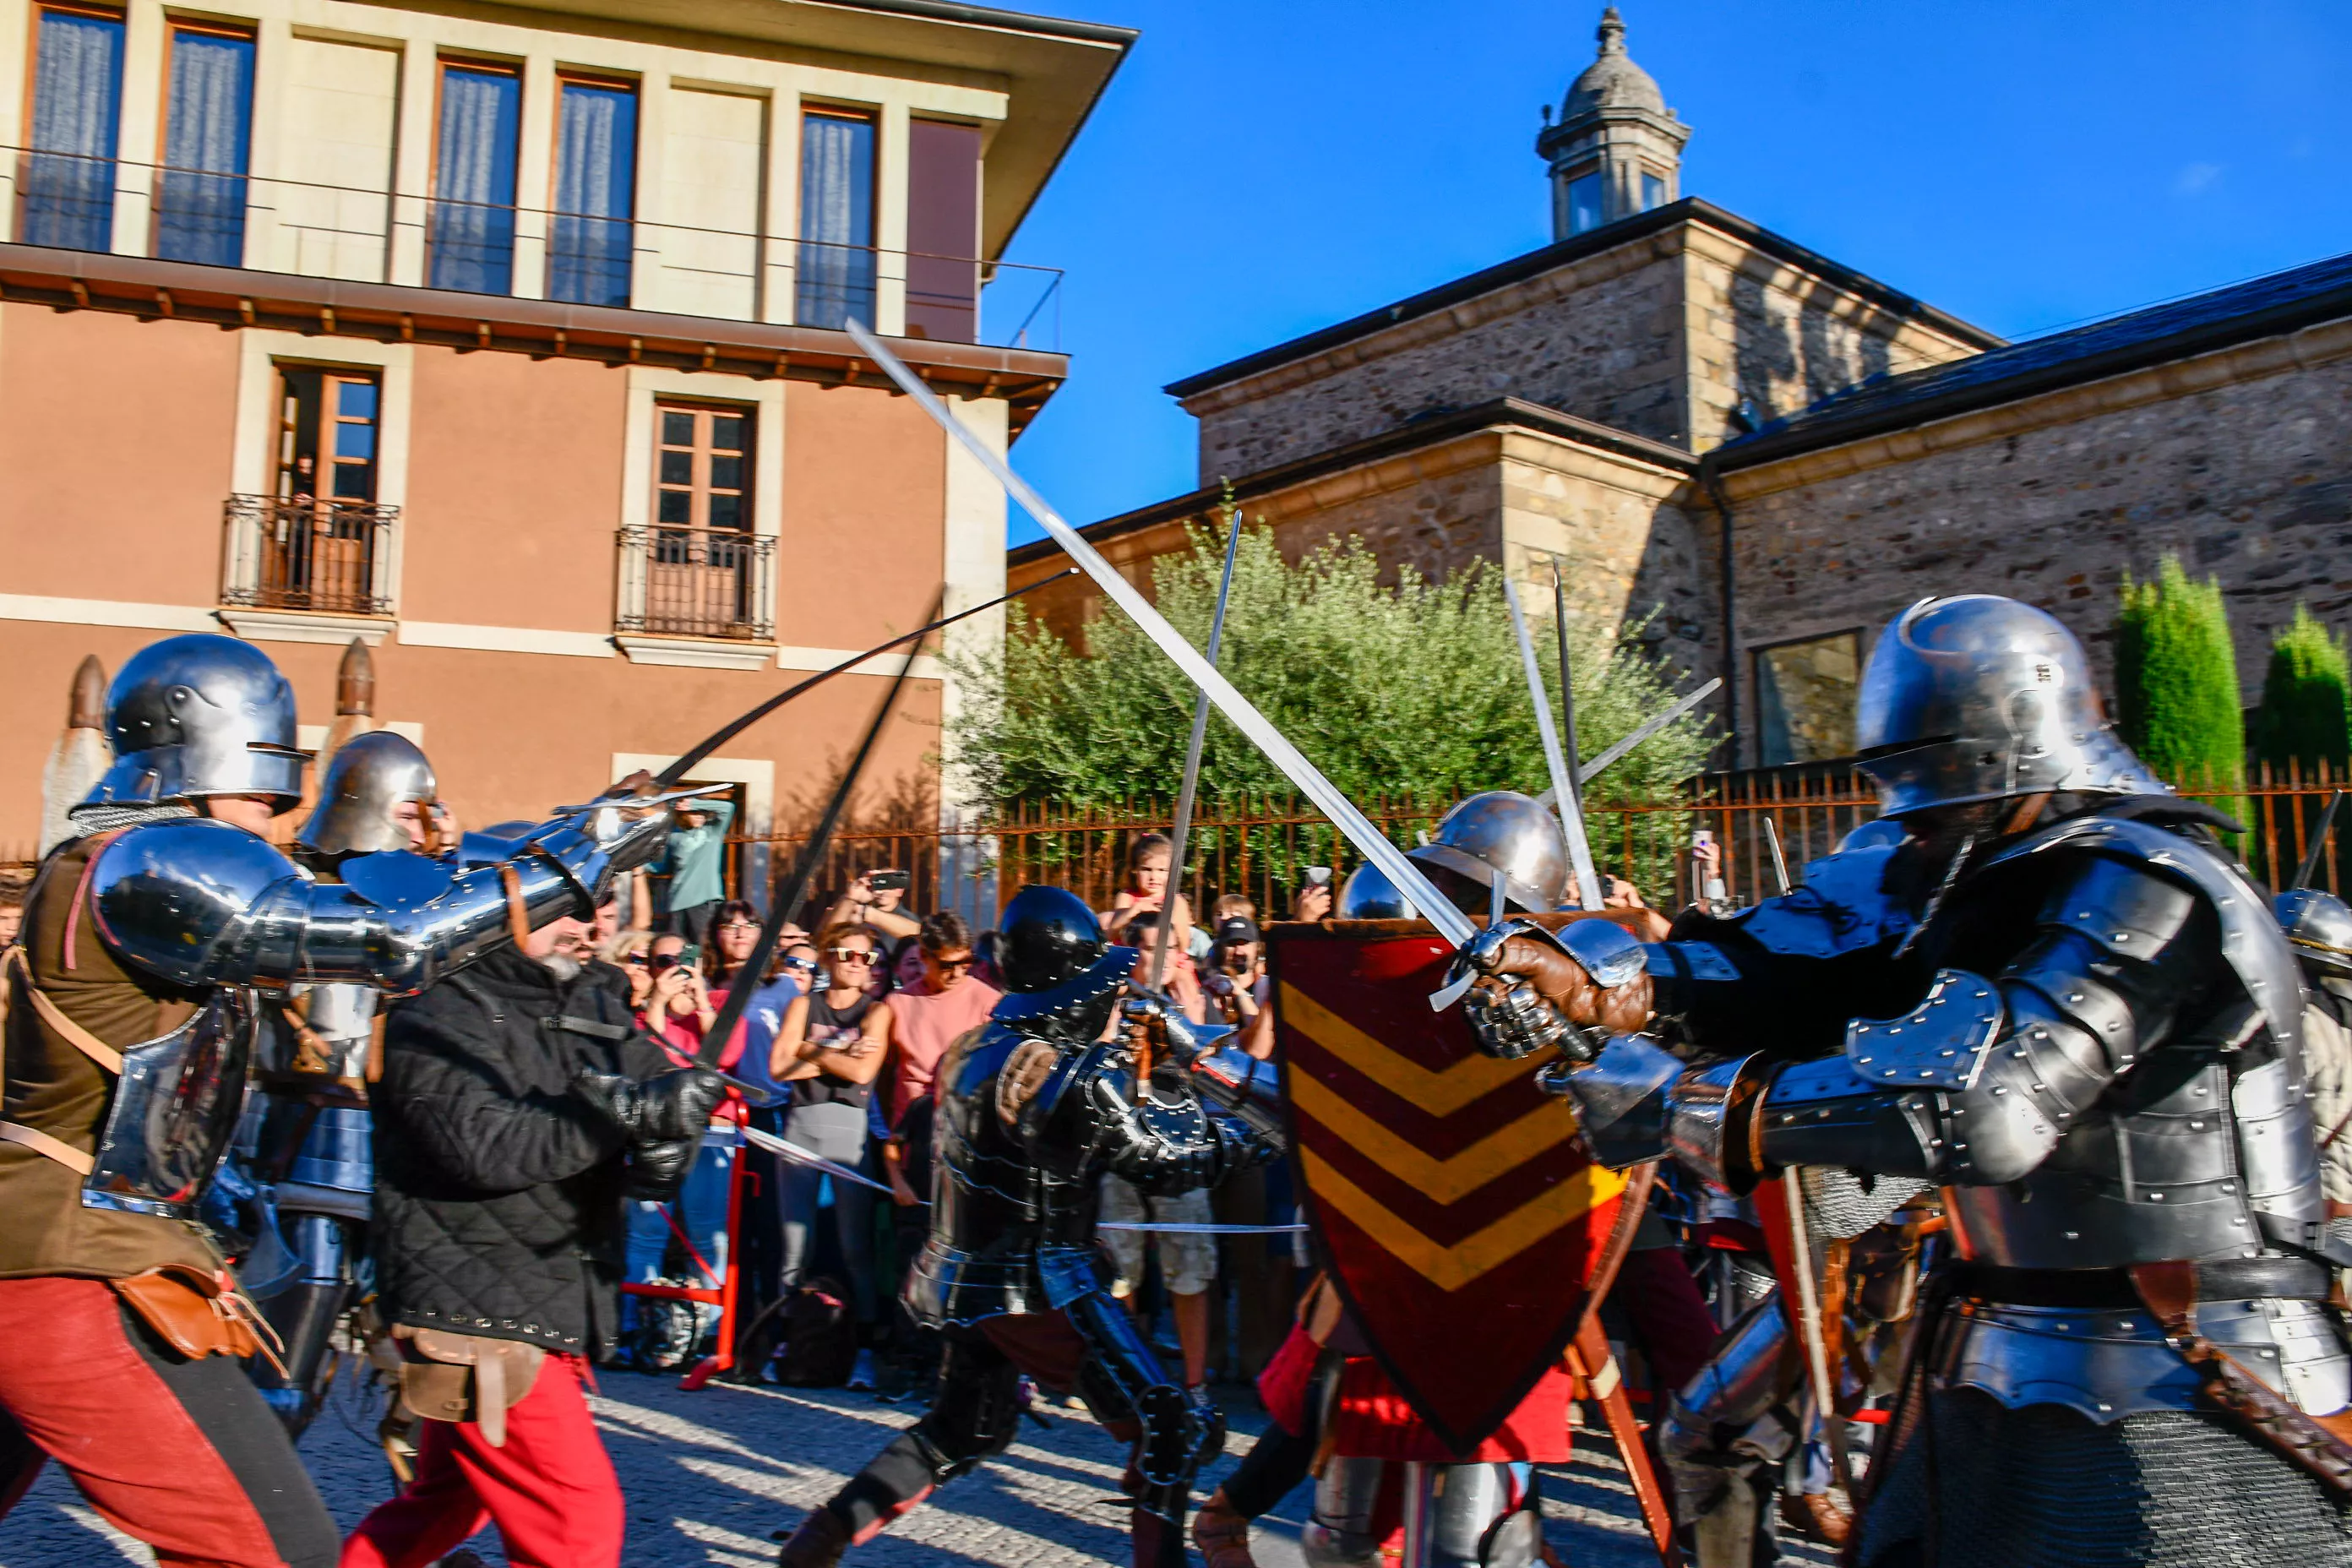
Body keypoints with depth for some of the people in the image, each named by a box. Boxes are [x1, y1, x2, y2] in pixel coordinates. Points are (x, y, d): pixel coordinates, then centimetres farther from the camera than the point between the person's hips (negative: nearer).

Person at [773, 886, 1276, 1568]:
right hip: (1038, 1287, -8)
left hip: (962, 1277, 9)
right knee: (1175, 1429, -1)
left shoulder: (972, 1049, 4)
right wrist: (1252, 1128, 3)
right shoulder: (1077, 1074, -20)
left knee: (964, 1430, 28)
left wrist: (1133, 1061, 9)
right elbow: (1171, 1163, -12)